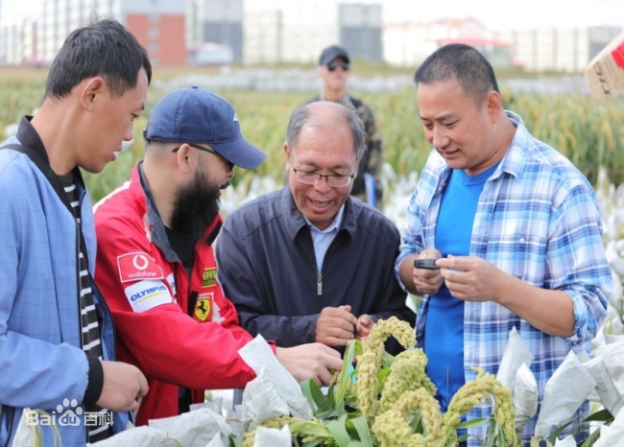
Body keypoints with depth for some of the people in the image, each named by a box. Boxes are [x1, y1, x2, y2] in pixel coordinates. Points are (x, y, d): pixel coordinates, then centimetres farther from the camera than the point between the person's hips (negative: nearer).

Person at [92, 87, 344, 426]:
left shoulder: (191, 227, 13)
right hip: (124, 433, -8)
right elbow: (165, 340, -25)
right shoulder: (116, 230, -16)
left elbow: (222, 325, 15)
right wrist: (276, 361, -24)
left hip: (183, 427, 8)